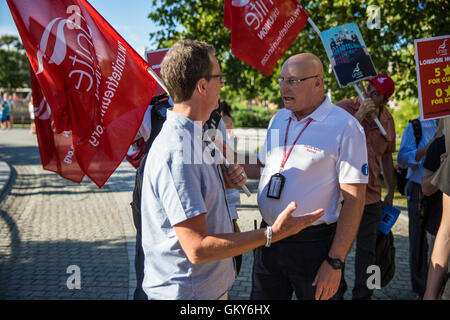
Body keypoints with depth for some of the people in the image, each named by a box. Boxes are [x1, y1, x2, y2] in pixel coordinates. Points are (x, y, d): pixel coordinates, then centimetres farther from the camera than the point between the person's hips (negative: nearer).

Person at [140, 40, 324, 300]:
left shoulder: (192, 137, 5)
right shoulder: (176, 153, -27)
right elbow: (197, 248, -29)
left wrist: (225, 181, -1)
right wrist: (272, 234, -28)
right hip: (188, 292, -9)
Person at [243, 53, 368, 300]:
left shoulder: (345, 127, -13)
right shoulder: (279, 119, 8)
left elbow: (354, 200, -15)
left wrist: (335, 262, -18)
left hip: (312, 245, -6)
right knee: (263, 298, 17)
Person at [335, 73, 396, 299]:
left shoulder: (387, 121, 6)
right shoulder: (344, 108, -7)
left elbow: (386, 157, 16)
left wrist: (391, 193, 17)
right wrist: (360, 116, -23)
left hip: (370, 195, 3)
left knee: (367, 248, 9)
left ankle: (362, 293, 23)